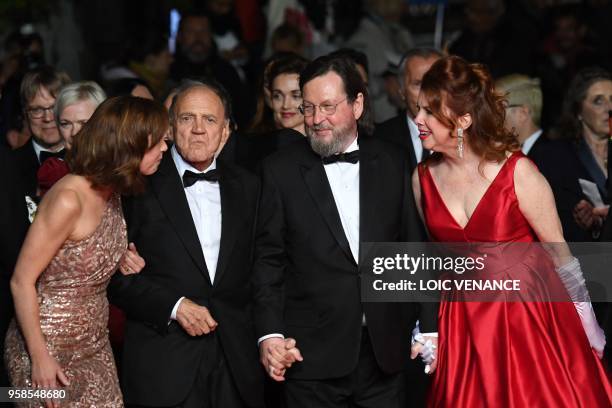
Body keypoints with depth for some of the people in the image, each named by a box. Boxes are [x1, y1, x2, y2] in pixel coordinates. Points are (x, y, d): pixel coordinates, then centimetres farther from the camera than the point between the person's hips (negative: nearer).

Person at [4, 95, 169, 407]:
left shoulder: (112, 192, 4)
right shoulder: (68, 200, -22)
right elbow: (22, 281, -19)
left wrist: (121, 262, 4)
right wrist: (40, 358, -19)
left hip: (94, 345, 8)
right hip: (51, 348, -8)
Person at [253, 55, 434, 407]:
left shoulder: (392, 164, 7)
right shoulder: (280, 171, 1)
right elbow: (268, 260, 0)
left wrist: (430, 328, 6)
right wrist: (269, 335, -9)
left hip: (384, 352, 2)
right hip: (312, 356, -2)